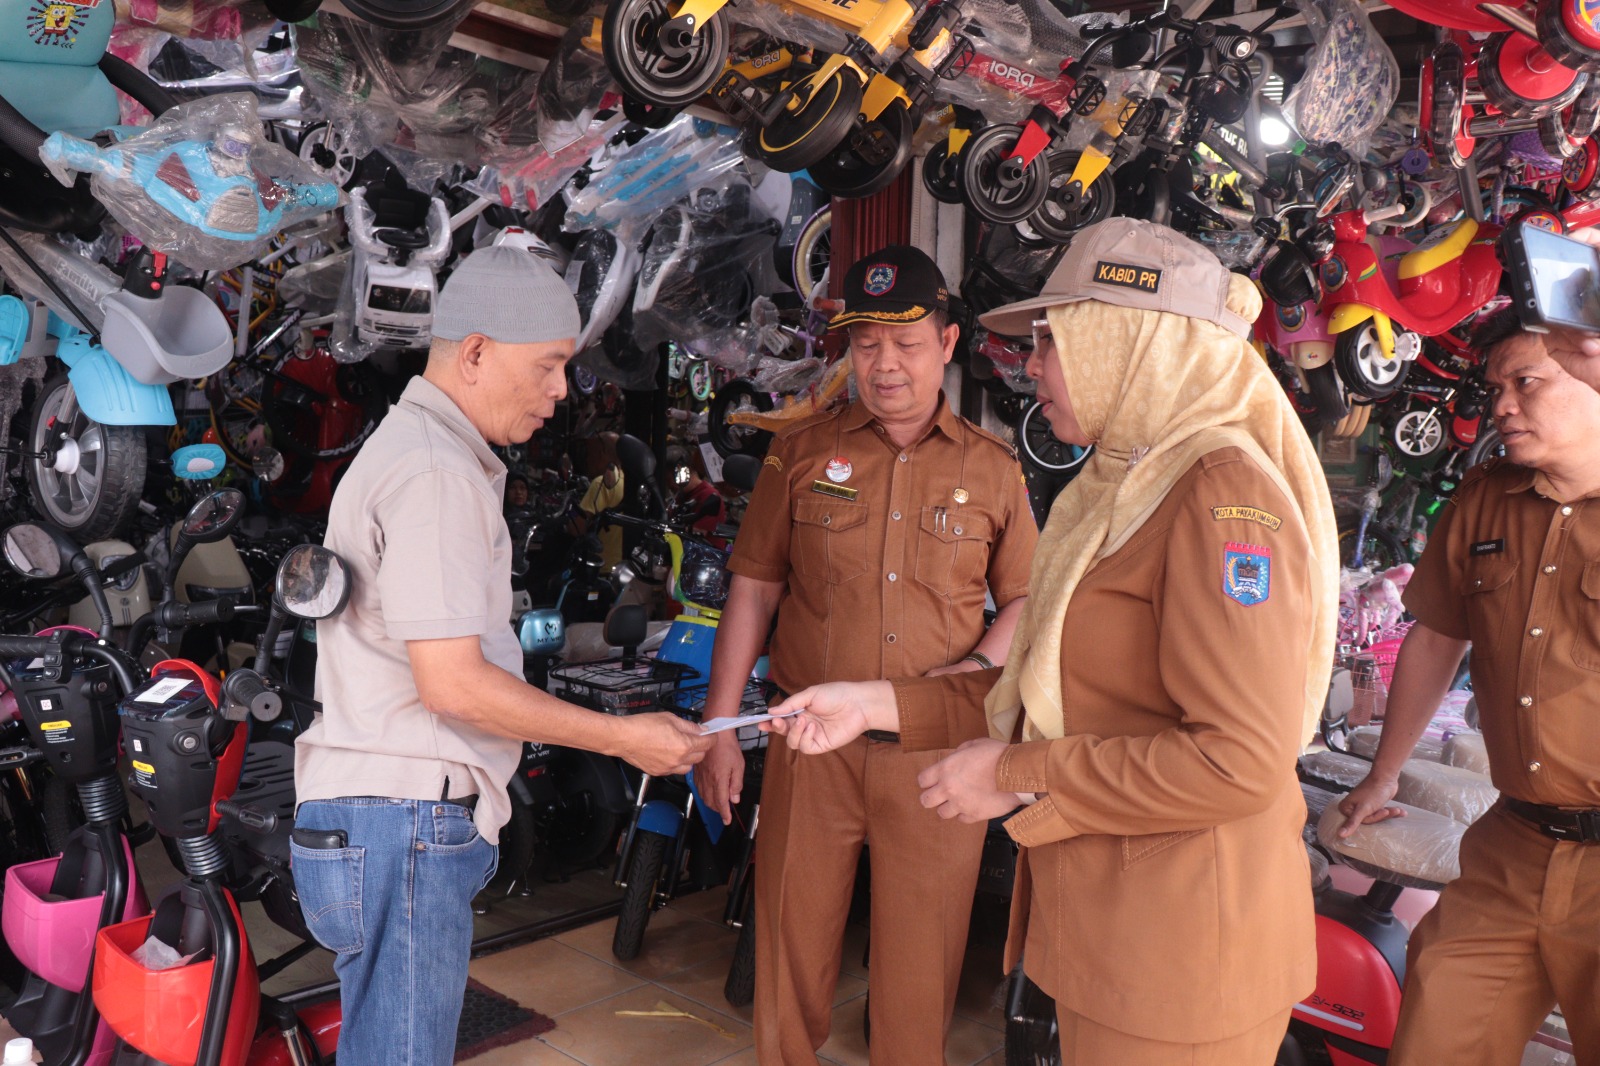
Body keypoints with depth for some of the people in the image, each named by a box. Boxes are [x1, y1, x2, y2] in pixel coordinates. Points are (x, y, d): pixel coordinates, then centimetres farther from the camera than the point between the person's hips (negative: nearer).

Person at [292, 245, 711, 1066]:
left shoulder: (403, 448, 19)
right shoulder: (435, 473, -16)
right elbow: (452, 683, -21)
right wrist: (622, 738, -13)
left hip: (381, 815, 10)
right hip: (405, 822, -10)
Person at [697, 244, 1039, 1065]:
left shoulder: (993, 469, 6)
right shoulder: (802, 452, 5)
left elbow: (1025, 602, 11)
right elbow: (753, 592, 5)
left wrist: (977, 669, -9)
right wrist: (718, 729, 2)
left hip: (936, 752, 0)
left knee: (921, 963, 9)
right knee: (790, 944, 10)